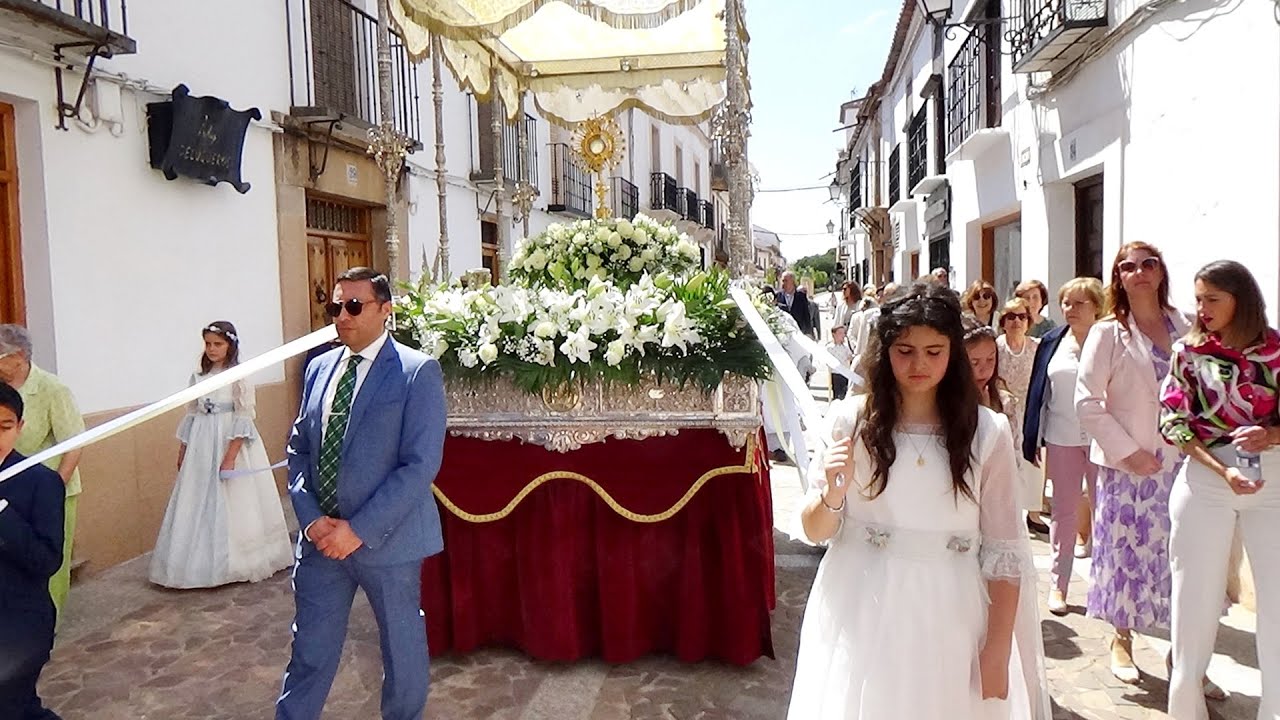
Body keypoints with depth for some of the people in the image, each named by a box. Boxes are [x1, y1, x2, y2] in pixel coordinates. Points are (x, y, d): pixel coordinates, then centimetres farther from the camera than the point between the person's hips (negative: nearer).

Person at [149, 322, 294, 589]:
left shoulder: (238, 376, -9)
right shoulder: (198, 377, 8)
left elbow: (244, 418, -14)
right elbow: (191, 415, 13)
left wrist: (230, 457, -20)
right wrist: (182, 452, 12)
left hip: (230, 444, -5)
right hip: (201, 447, 5)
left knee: (232, 505, 2)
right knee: (200, 504, 7)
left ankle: (236, 562, 15)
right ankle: (204, 561, 17)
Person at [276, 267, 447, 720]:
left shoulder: (418, 372, -11)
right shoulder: (319, 368, 7)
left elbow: (421, 465, -17)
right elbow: (298, 449, 10)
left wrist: (359, 529, -19)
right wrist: (311, 518, -5)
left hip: (386, 539, -4)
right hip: (319, 536, 4)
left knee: (402, 646, 15)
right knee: (310, 648, 15)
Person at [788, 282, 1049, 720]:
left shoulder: (987, 432, -4)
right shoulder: (850, 420, -4)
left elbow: (1003, 551, -1)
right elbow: (814, 532, 0)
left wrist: (998, 650, -3)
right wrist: (832, 495, -21)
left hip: (949, 622, 0)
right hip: (862, 616, 0)